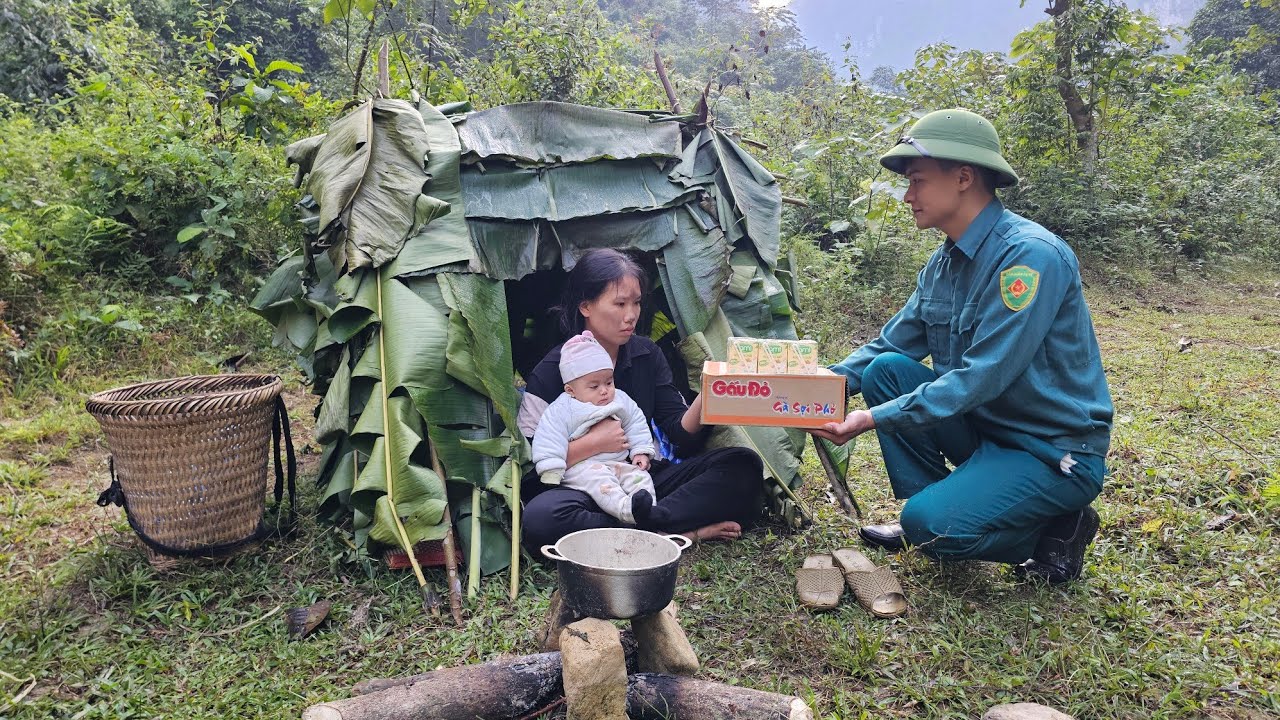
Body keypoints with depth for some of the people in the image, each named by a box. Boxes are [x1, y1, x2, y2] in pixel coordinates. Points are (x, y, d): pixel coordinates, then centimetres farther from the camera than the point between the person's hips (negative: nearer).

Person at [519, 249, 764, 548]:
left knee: (744, 466, -13)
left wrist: (705, 398, -19)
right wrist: (593, 443, -18)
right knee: (540, 516, -38)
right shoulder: (552, 372, -8)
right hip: (585, 488, -4)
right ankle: (681, 532, -27)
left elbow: (681, 432, 0)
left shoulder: (647, 355, 5)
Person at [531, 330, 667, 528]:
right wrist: (551, 474, -18)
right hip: (581, 467, -6)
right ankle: (626, 508, -53)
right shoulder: (561, 410, -7)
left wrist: (641, 451, 8)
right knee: (599, 480, -34)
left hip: (618, 463, 6)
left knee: (640, 476, -16)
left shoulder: (621, 400, 10)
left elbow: (636, 424, 20)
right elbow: (549, 443, -11)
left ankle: (646, 512, -33)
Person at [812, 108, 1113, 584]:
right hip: (987, 427, 8)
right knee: (885, 371, -7)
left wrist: (874, 419, -29)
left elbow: (982, 377, -28)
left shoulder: (1029, 254, -23)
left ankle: (1058, 531, 2)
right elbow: (890, 345, 7)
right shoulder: (946, 260, 3)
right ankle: (926, 509, 2)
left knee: (930, 523, -25)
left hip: (1056, 453, -8)